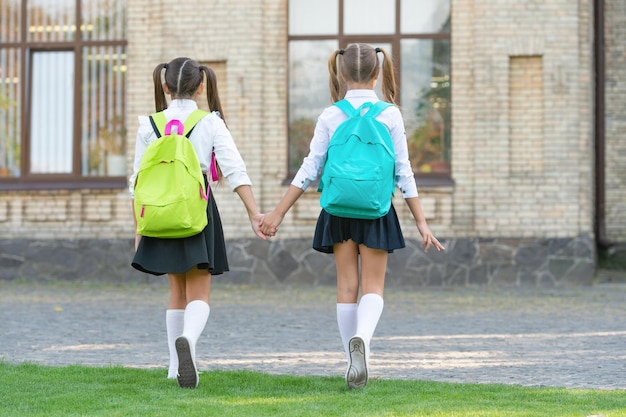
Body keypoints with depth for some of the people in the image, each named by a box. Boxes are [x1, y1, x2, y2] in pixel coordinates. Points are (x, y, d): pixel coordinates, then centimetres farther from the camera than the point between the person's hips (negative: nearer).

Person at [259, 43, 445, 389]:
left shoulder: (330, 117, -2)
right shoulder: (390, 115, -3)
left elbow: (309, 170, -4)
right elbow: (403, 172, -3)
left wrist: (278, 214, 1)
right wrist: (421, 221, 2)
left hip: (339, 210, 1)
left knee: (347, 286, 8)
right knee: (373, 286, 1)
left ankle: (354, 363, 10)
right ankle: (362, 337, -29)